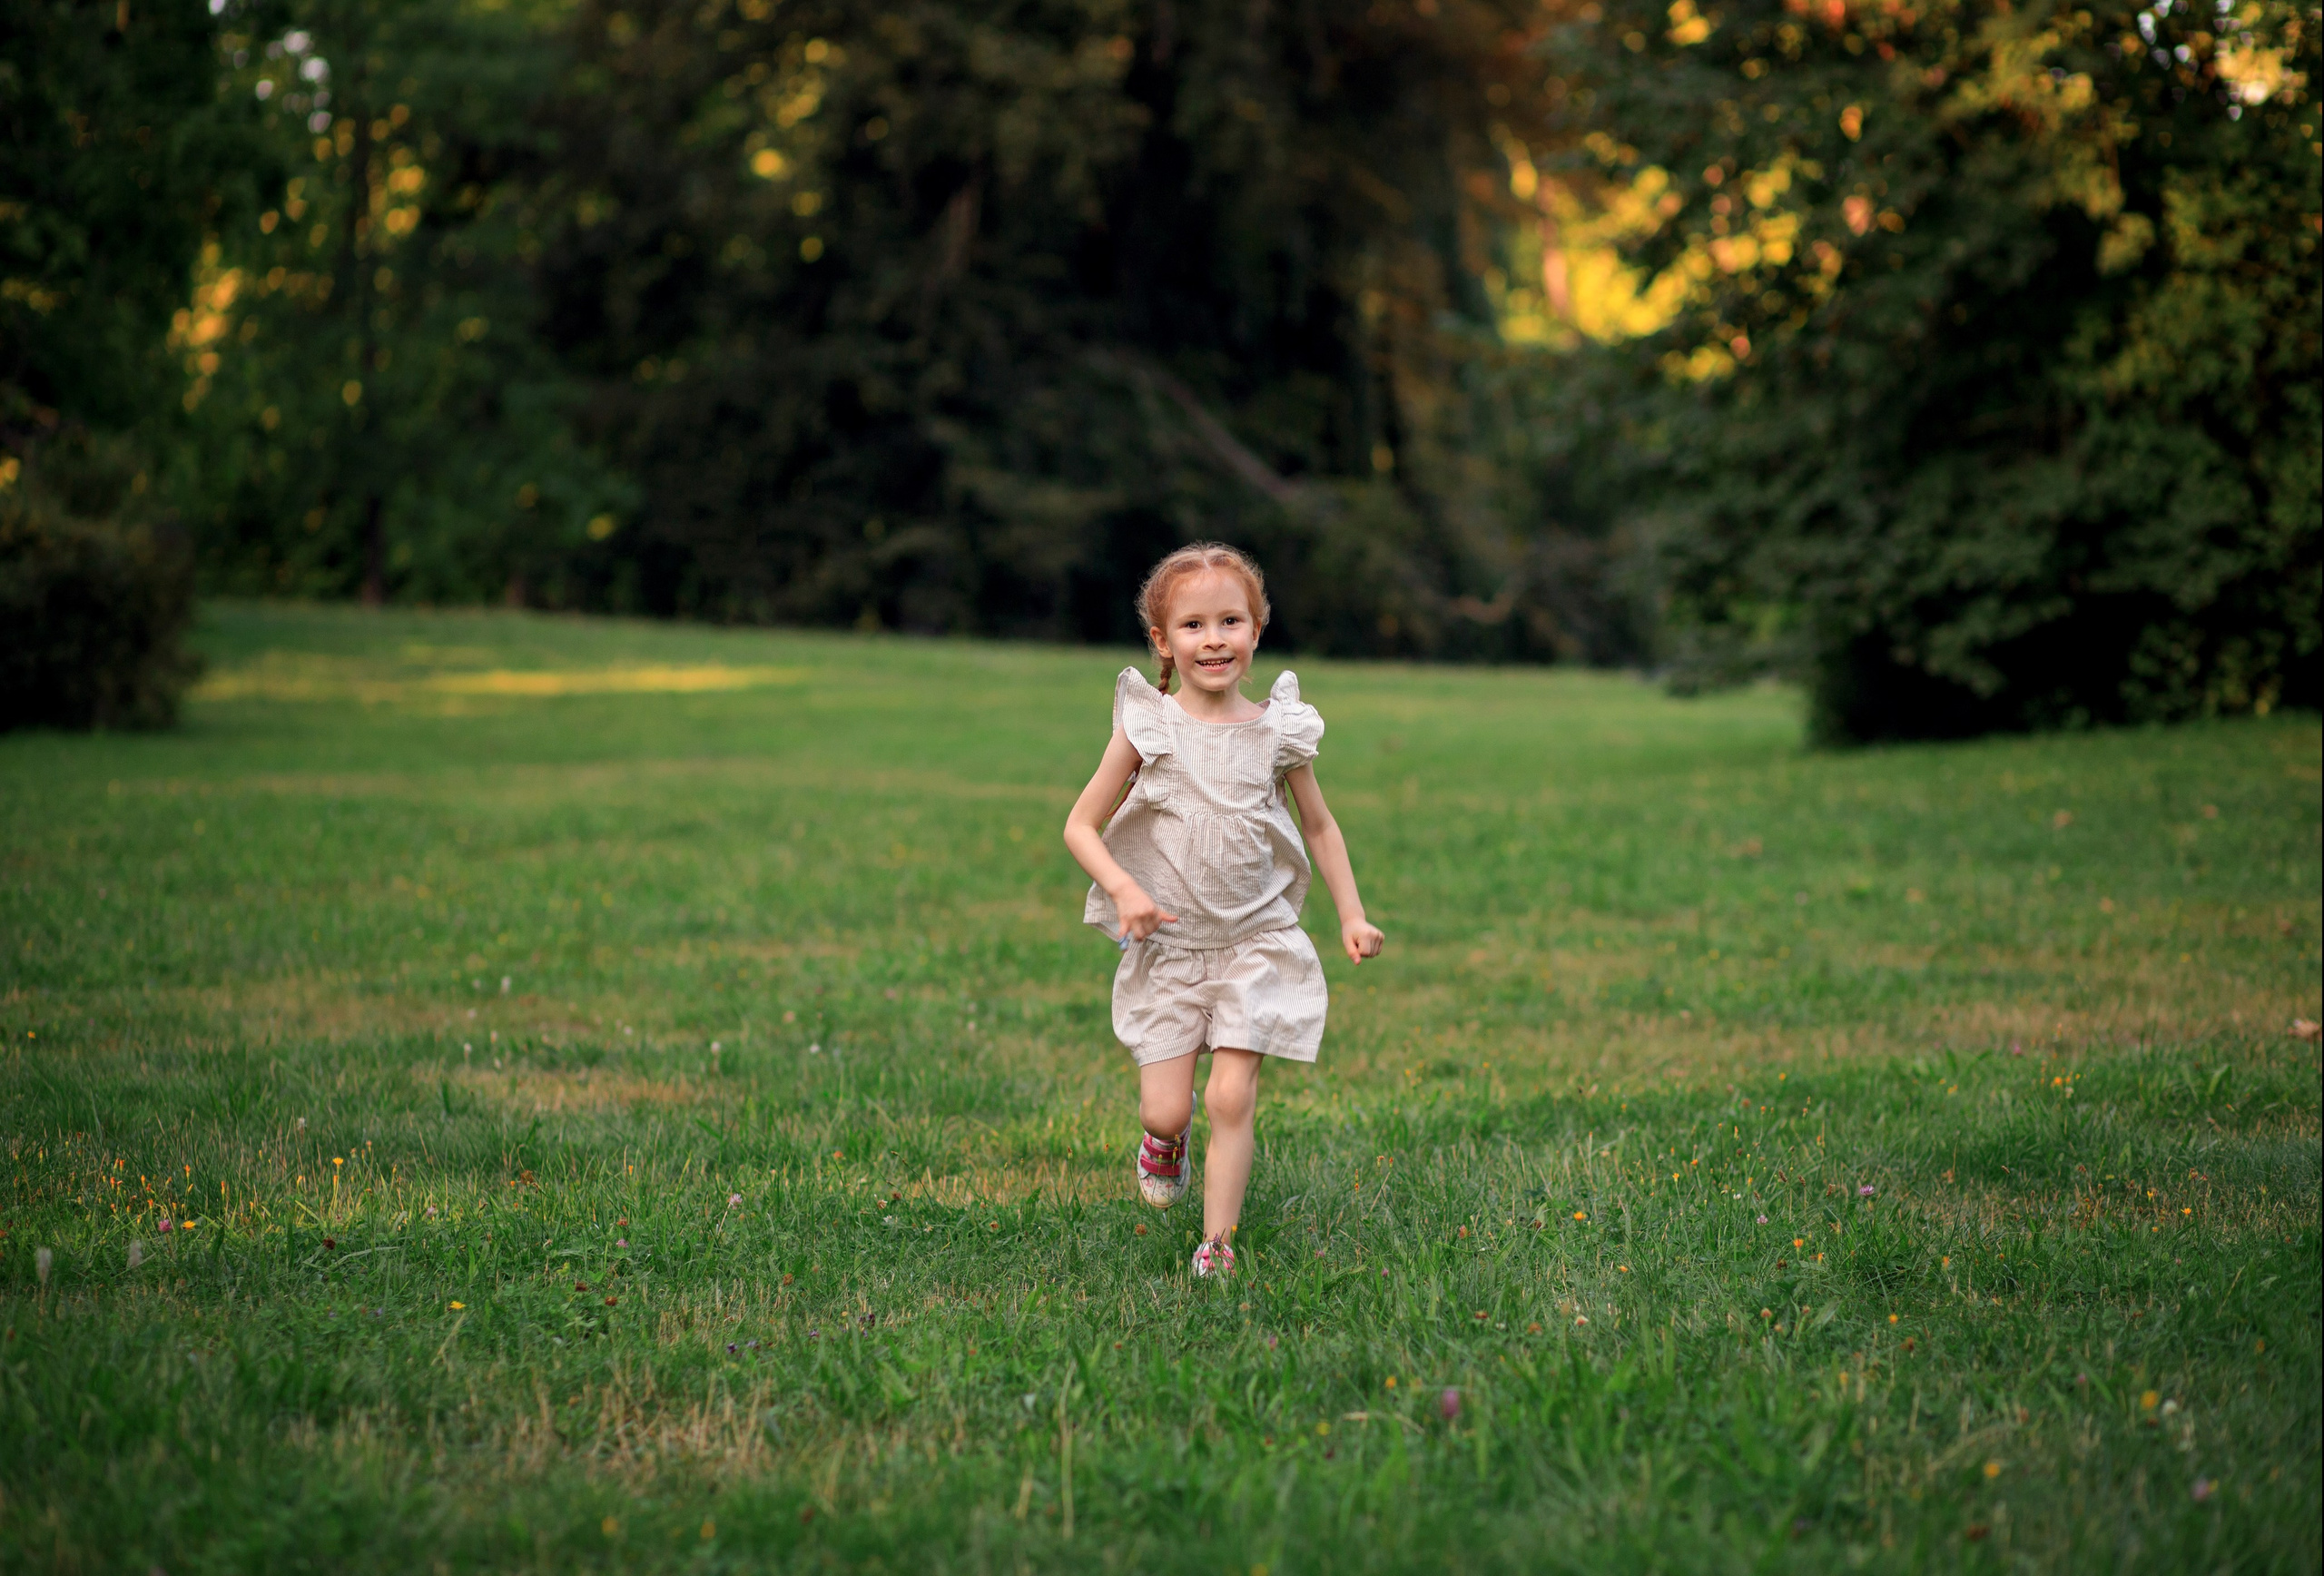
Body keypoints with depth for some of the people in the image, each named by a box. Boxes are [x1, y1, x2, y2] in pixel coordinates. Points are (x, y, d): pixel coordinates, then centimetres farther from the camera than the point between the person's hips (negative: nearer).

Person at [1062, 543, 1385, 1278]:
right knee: (1165, 1107, -1)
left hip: (1255, 942, 0)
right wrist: (1125, 888, -19)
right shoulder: (1146, 729, -7)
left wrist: (1352, 915, 6)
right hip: (1167, 948, 0)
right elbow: (1081, 826, -2)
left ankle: (1217, 1243, 4)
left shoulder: (1277, 731, -2)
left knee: (1232, 1096, -8)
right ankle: (1166, 1136, 35)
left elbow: (1319, 825, 12)